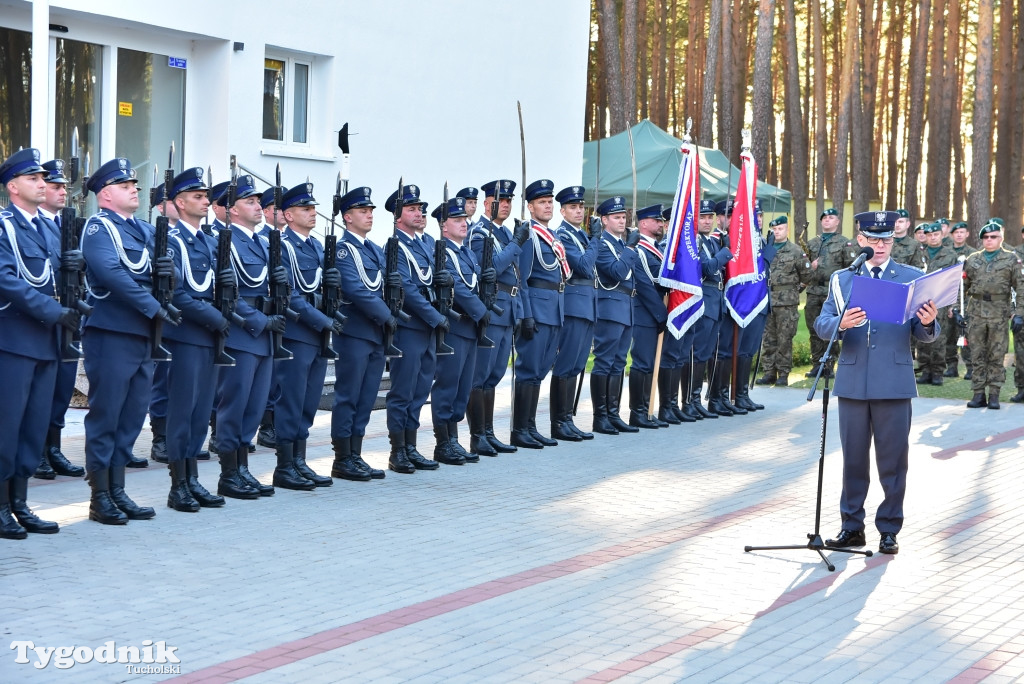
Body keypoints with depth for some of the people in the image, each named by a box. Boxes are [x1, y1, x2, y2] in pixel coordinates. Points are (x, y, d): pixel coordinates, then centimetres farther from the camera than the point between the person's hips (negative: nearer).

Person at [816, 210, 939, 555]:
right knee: (853, 459, 8)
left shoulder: (912, 278, 7)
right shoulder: (841, 279, 9)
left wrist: (928, 323, -19)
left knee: (893, 460, 2)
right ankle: (852, 526, 19)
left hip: (895, 383, -1)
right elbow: (821, 325, 0)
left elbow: (923, 334, 4)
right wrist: (841, 323, -21)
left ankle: (889, 529, 13)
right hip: (852, 382, 1)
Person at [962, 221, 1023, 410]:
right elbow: (962, 287, 14)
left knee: (996, 356, 1)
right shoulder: (972, 260, 11)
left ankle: (994, 395, 5)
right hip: (976, 313, 2)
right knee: (977, 355, 3)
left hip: (999, 314, -2)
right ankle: (978, 394, 7)